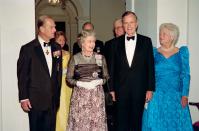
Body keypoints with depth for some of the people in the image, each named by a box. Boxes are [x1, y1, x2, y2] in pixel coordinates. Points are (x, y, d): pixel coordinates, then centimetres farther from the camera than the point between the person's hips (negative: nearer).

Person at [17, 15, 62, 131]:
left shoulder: (57, 48, 8)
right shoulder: (28, 49, -7)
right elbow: (22, 75, -6)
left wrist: (57, 94, 11)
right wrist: (23, 98, -9)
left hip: (53, 100, 4)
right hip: (35, 100, -4)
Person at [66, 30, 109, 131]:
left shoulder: (100, 58, 5)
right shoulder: (75, 58, 1)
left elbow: (106, 77, 10)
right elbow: (69, 78, 2)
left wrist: (100, 81, -10)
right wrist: (80, 83, -13)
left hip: (97, 95, 1)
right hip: (80, 96, -1)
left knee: (97, 123, 0)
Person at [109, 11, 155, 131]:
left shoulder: (146, 41, 2)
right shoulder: (117, 42, 4)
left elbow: (150, 66, 1)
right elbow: (113, 67, 4)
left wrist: (150, 89, -3)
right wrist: (112, 89, 1)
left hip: (139, 89, 0)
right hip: (121, 89, 1)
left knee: (137, 121, 11)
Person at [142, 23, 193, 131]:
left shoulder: (182, 52, 2)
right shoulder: (154, 52, 4)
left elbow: (185, 75, 0)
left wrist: (185, 96, -7)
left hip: (176, 96, 0)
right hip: (157, 96, 0)